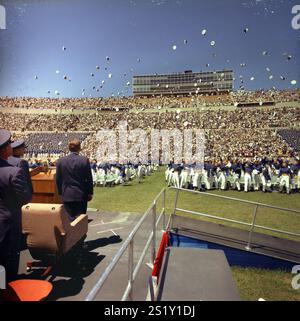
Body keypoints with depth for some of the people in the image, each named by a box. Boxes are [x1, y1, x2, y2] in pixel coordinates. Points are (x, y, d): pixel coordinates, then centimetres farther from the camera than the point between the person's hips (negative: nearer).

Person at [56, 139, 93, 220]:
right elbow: (89, 178, -6)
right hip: (81, 195, -2)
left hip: (67, 195, 2)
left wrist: (61, 193, 16)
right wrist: (90, 193, 4)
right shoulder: (85, 160, -9)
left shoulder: (60, 161, -2)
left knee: (70, 218, 9)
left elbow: (58, 180, 4)